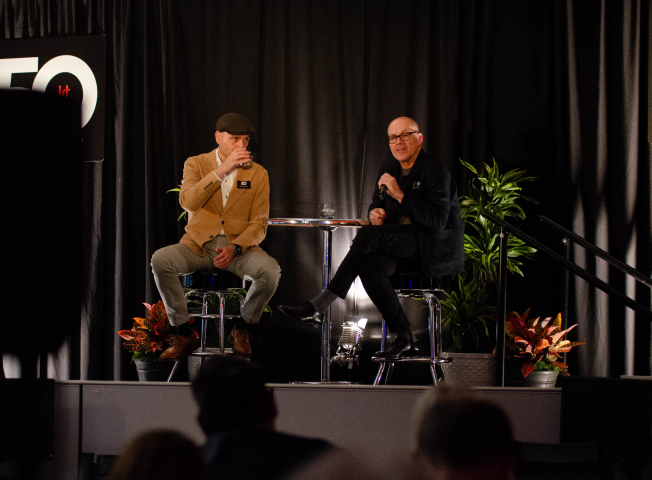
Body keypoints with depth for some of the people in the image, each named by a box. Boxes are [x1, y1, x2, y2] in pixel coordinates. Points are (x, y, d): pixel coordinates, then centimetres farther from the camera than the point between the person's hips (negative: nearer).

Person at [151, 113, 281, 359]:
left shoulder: (258, 174, 4)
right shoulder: (196, 164, 3)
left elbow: (259, 225, 0)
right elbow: (187, 202, -18)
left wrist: (234, 248, -20)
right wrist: (222, 170, -23)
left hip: (240, 246, 0)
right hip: (199, 245, 0)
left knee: (270, 271, -31)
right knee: (160, 260, -30)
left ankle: (242, 328, -3)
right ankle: (184, 335, -14)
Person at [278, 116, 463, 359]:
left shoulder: (436, 172, -9)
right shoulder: (389, 171, 15)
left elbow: (438, 220, -20)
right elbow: (376, 204, 27)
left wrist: (400, 195, -24)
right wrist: (376, 212, 1)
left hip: (432, 247, -7)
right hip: (403, 248, 7)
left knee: (368, 234, -28)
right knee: (370, 265, -29)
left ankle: (320, 305, -27)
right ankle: (404, 339, -27)